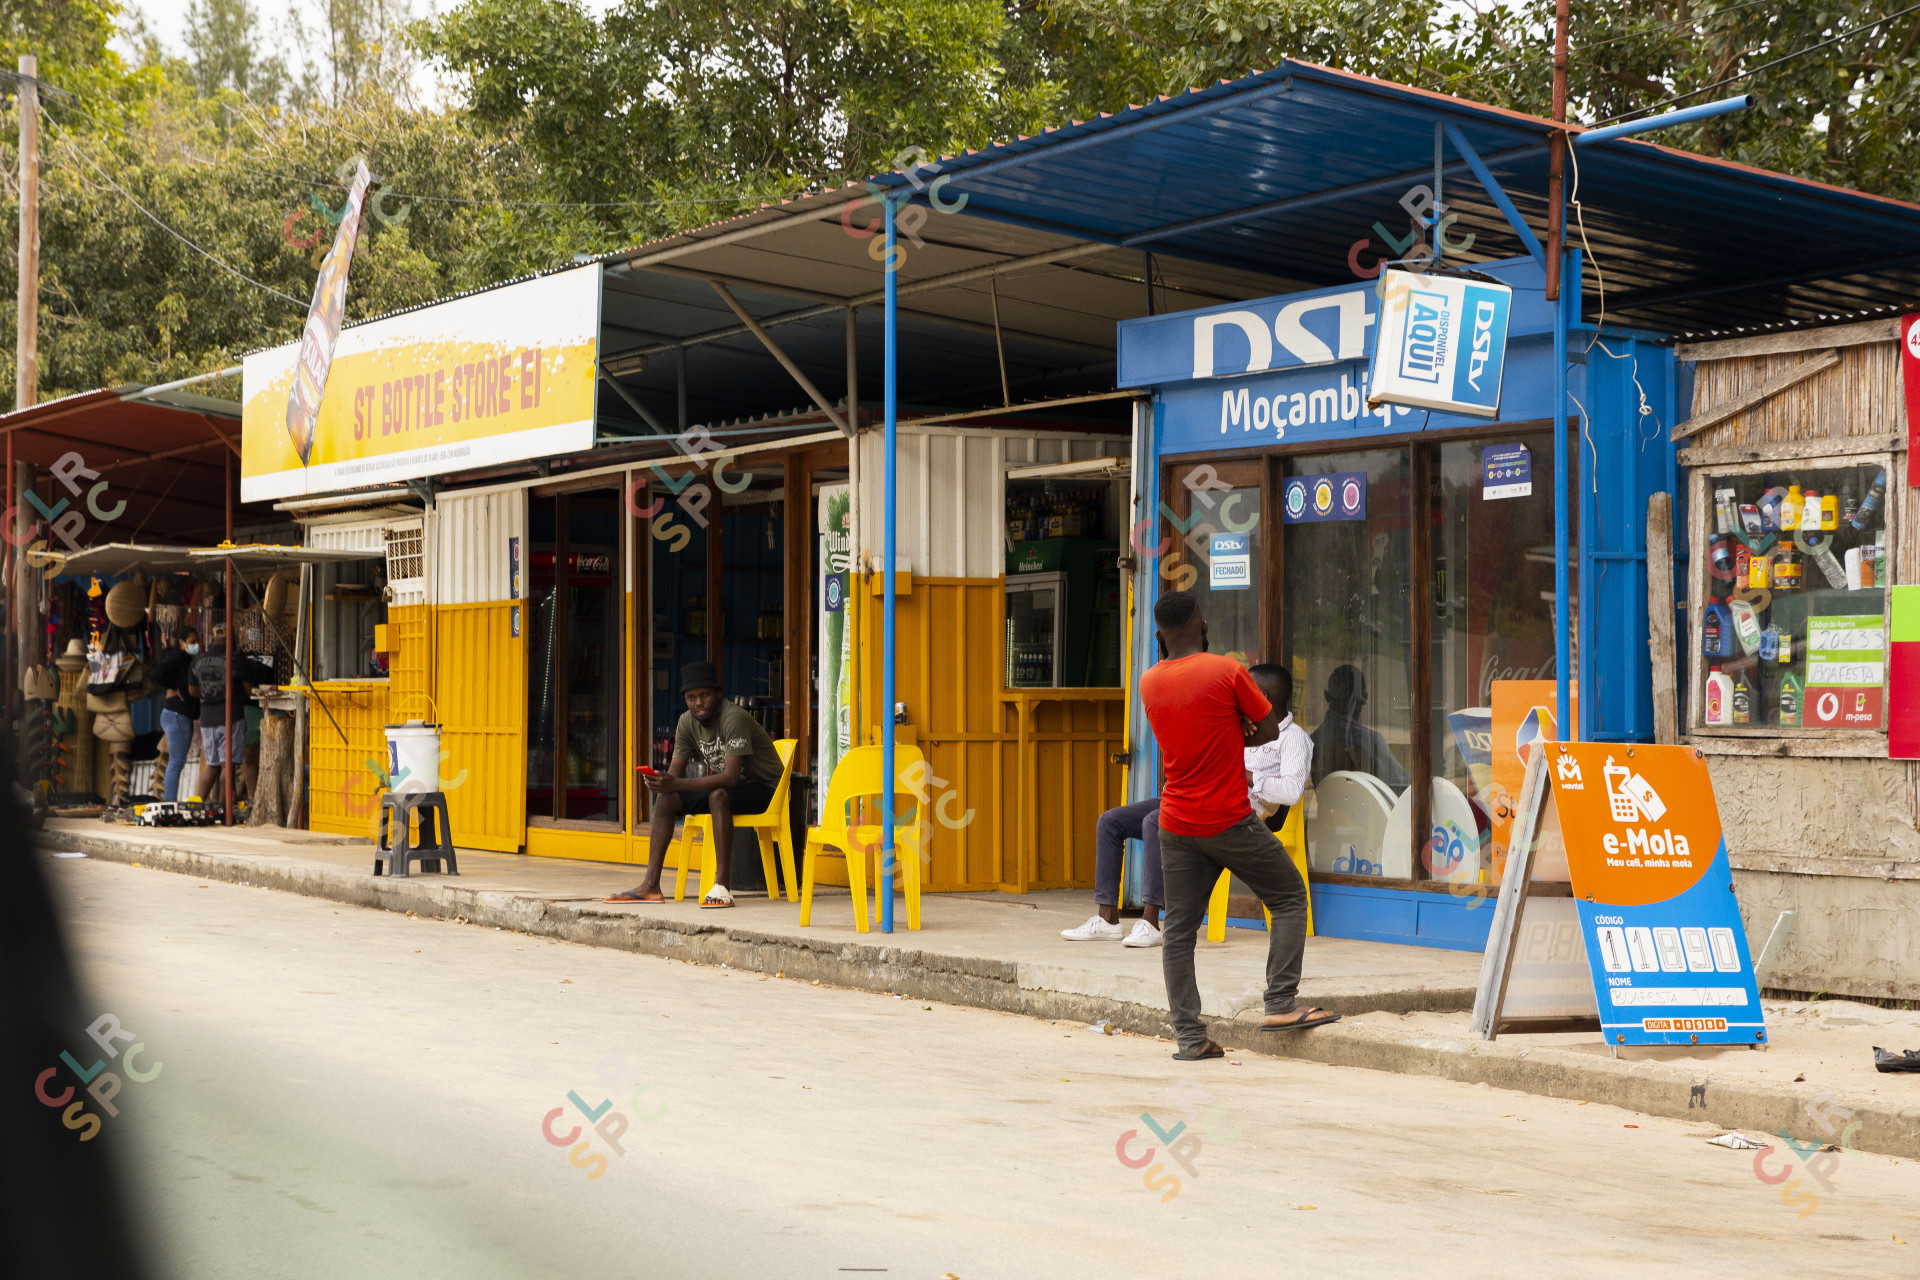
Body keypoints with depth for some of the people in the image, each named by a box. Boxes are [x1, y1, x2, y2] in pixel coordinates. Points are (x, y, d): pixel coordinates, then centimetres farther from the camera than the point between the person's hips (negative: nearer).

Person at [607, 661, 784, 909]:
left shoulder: (733, 718, -25)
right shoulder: (687, 722, -1)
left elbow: (731, 777, -34)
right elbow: (675, 771, 1)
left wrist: (677, 784, -41)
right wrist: (661, 780, -26)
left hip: (765, 789, -8)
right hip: (727, 787, 8)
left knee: (718, 796, -37)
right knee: (665, 798, -6)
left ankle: (722, 886, -38)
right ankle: (650, 886, -8)